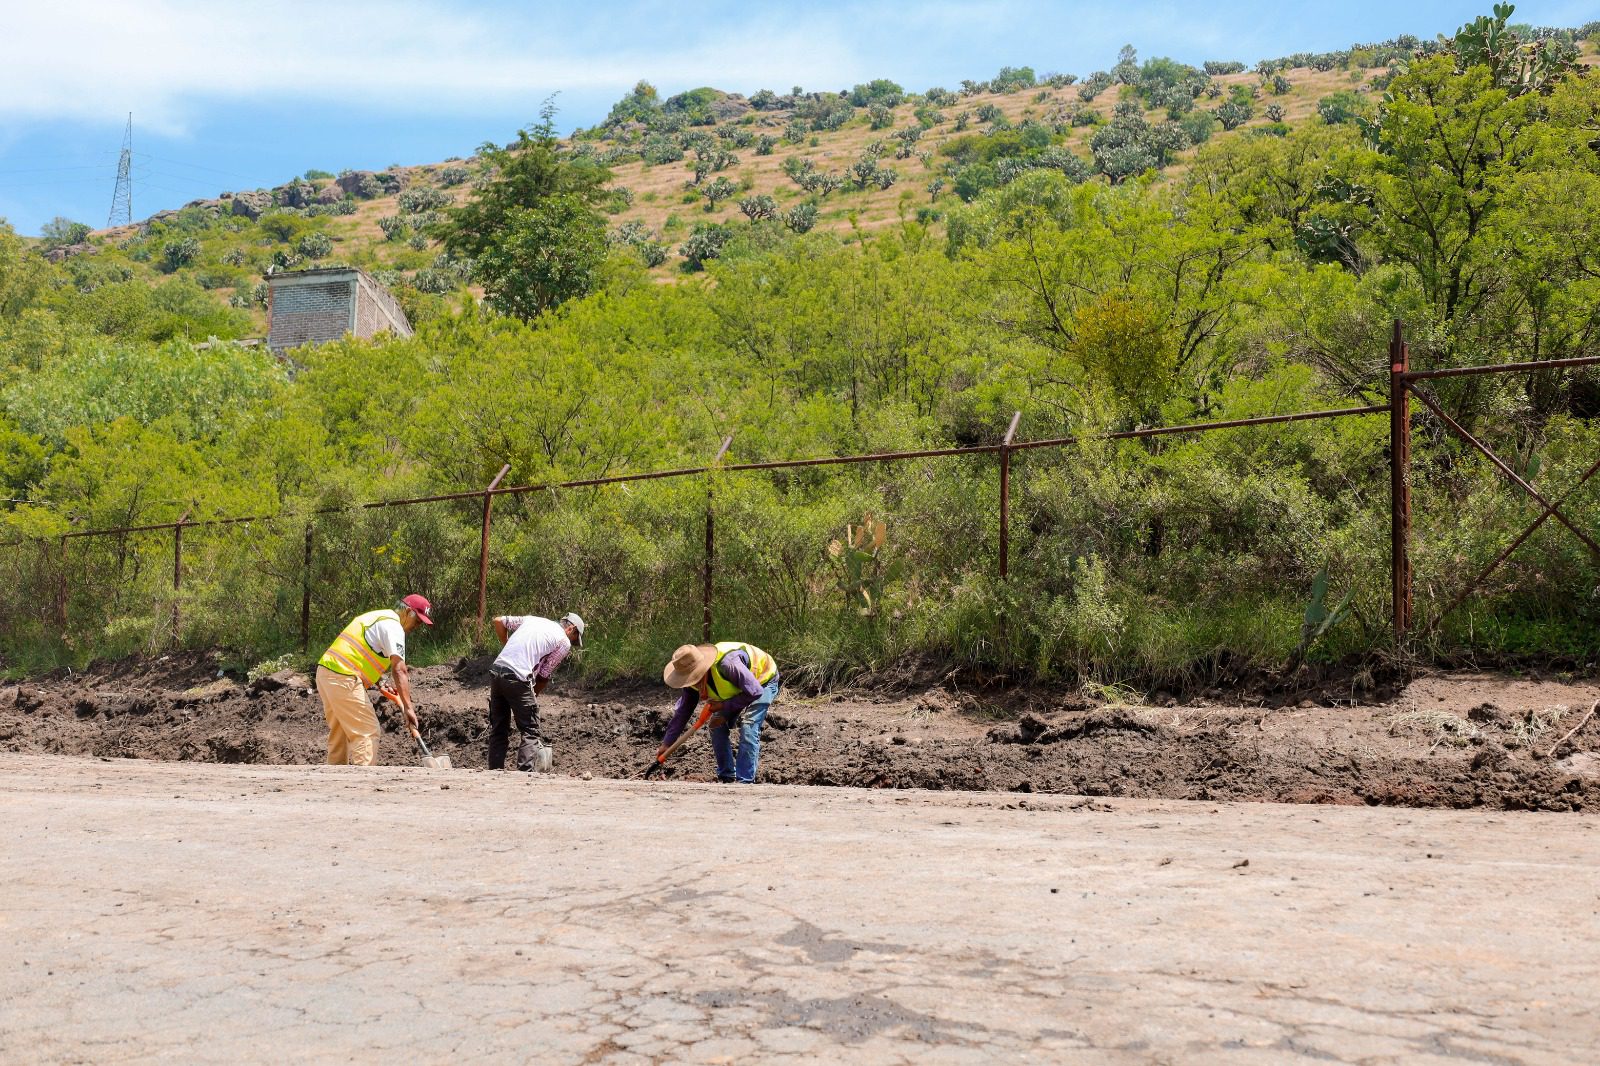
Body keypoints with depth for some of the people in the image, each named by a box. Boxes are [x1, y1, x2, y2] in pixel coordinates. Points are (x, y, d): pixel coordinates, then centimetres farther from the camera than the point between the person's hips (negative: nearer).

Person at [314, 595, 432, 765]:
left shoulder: (376, 617, 22)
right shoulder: (393, 626, -9)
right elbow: (399, 670, -17)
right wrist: (408, 707, -20)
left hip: (325, 672, 10)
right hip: (343, 679, -10)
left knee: (339, 731, 19)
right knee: (368, 731, -7)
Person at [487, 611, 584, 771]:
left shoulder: (532, 619, 23)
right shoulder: (564, 642, 6)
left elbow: (498, 621, 22)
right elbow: (544, 675, 6)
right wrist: (534, 696, 19)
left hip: (496, 669, 6)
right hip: (518, 677, -6)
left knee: (498, 729, 16)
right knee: (530, 733, 4)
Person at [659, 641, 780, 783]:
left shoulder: (728, 663, -43)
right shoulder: (693, 676, -17)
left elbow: (755, 691, -35)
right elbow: (683, 710, -6)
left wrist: (724, 705, -29)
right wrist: (667, 742, -7)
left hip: (762, 682, -7)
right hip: (737, 688, 8)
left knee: (748, 729, -22)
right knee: (716, 726, -1)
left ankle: (745, 782, -16)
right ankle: (726, 777, 12)